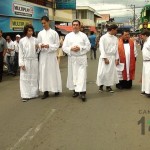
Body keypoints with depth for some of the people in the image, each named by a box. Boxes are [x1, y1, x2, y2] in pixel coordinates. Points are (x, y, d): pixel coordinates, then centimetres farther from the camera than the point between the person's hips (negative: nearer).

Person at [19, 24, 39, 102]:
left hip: (34, 61, 1)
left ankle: (34, 93, 16)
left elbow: (37, 52, 10)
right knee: (25, 78, -2)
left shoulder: (35, 40, 4)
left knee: (34, 78, 6)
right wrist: (21, 63, -6)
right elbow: (20, 53, 1)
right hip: (26, 61, -1)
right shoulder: (22, 41, 1)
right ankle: (25, 95, 1)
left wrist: (37, 49, -13)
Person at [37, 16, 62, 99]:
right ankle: (46, 91, 8)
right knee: (43, 72, 2)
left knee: (54, 72, 1)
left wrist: (49, 46, -16)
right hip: (43, 55, 3)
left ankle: (56, 90, 14)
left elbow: (57, 45, -2)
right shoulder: (40, 33, 9)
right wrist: (40, 45, -13)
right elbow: (38, 43, 10)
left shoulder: (54, 33, 0)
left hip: (52, 55, -3)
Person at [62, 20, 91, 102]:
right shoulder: (68, 36, 6)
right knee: (73, 74, 6)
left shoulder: (83, 35, 4)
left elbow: (88, 46, 1)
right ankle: (75, 90, 20)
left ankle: (82, 92, -10)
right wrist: (71, 49, -14)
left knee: (82, 75, -8)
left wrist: (80, 48, -14)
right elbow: (64, 47, 3)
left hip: (81, 57, -2)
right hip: (72, 58, 2)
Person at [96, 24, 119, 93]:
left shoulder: (115, 38, 8)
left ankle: (108, 86, 16)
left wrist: (117, 58, 5)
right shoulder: (103, 37, -8)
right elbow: (101, 48, -11)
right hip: (105, 57, -5)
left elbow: (116, 49, 11)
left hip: (112, 58, 5)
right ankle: (101, 85, 13)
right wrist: (105, 58, -15)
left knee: (111, 72, 5)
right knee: (103, 72, -4)